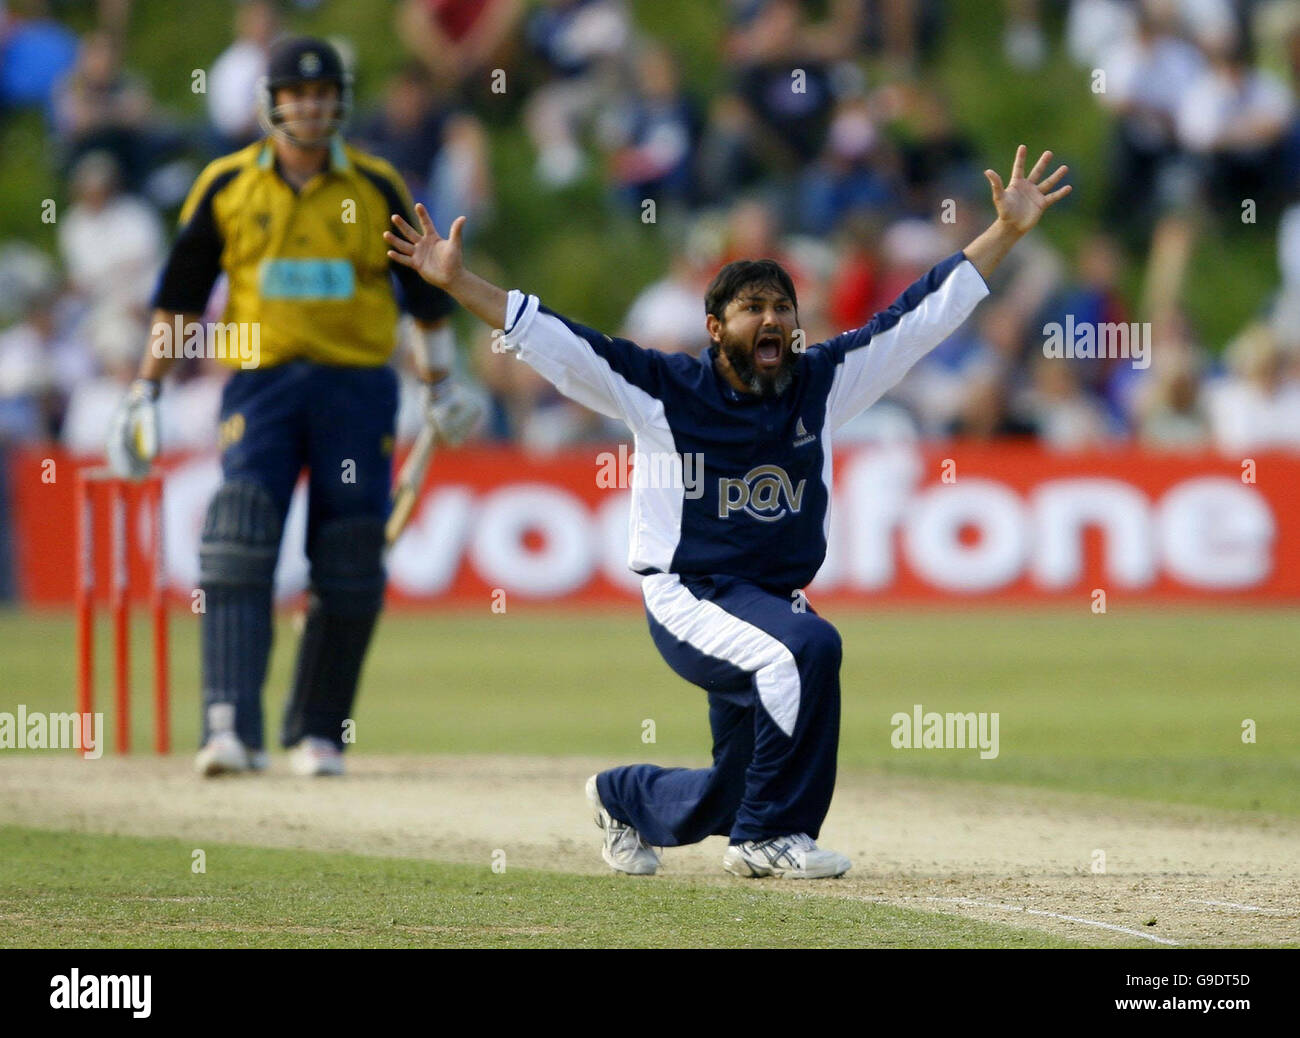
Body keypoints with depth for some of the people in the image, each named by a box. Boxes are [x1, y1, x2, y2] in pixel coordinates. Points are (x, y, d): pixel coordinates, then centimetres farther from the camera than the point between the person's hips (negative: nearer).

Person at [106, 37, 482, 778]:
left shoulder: (377, 188, 5)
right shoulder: (227, 187, 5)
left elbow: (426, 291, 12)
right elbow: (180, 297, 10)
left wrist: (443, 384, 9)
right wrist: (146, 392, 7)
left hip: (358, 384, 1)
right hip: (260, 383, -1)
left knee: (348, 574, 0)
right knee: (239, 549, -16)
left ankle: (319, 732, 13)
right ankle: (233, 728, -23)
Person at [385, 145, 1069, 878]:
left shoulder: (824, 384, 1)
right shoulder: (665, 391, -8)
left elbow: (926, 314, 4)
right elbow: (550, 338, -12)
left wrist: (1008, 232, 2)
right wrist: (455, 282, -21)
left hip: (775, 598, 5)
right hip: (689, 598, -5)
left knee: (730, 799, 10)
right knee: (807, 647, -33)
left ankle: (624, 797, 44)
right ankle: (771, 838, -19)